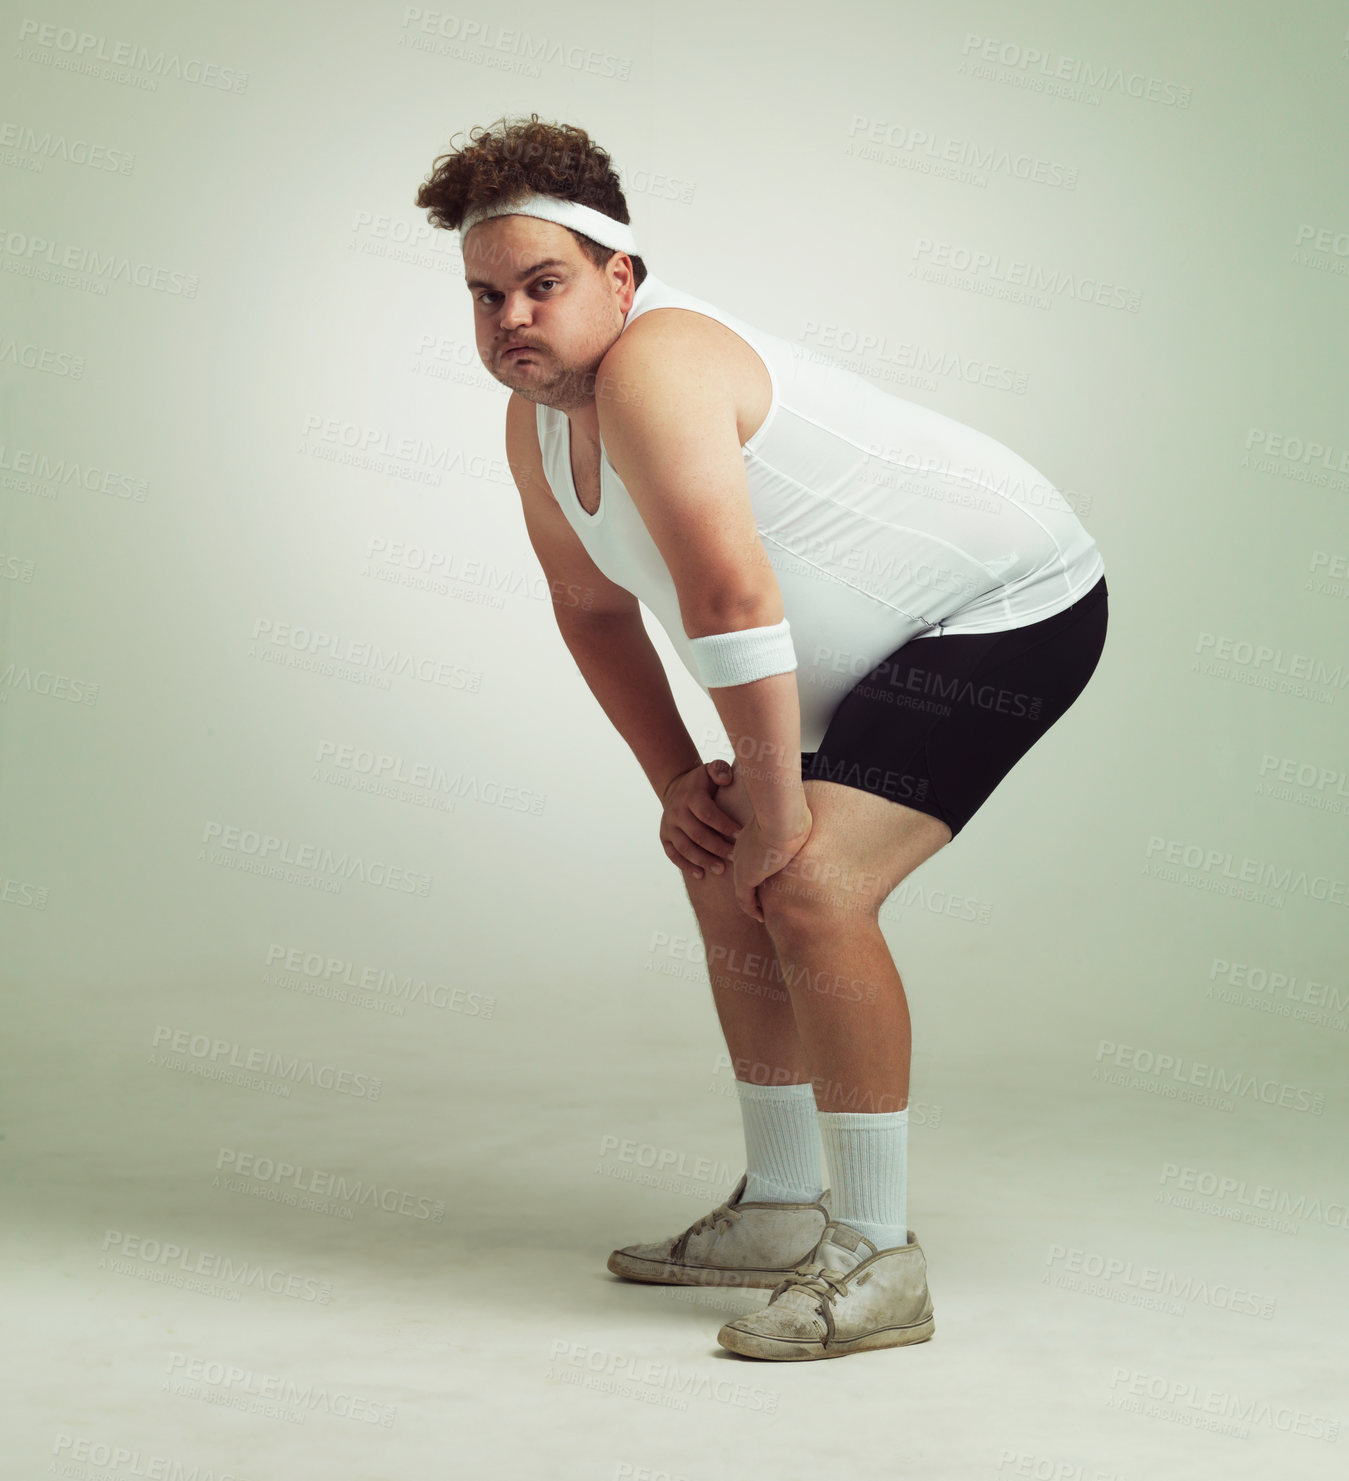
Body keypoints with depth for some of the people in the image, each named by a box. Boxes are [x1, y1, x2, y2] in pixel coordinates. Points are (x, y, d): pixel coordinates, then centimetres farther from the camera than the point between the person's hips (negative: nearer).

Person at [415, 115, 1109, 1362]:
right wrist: (676, 781, 5)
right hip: (887, 645, 10)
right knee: (728, 882, 13)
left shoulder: (652, 365, -28)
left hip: (1012, 609, -10)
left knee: (810, 887, -23)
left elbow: (730, 597, -35)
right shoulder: (537, 421, 3)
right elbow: (594, 609, 15)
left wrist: (774, 803, -26)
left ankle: (880, 1258, -13)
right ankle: (781, 1213, 25)